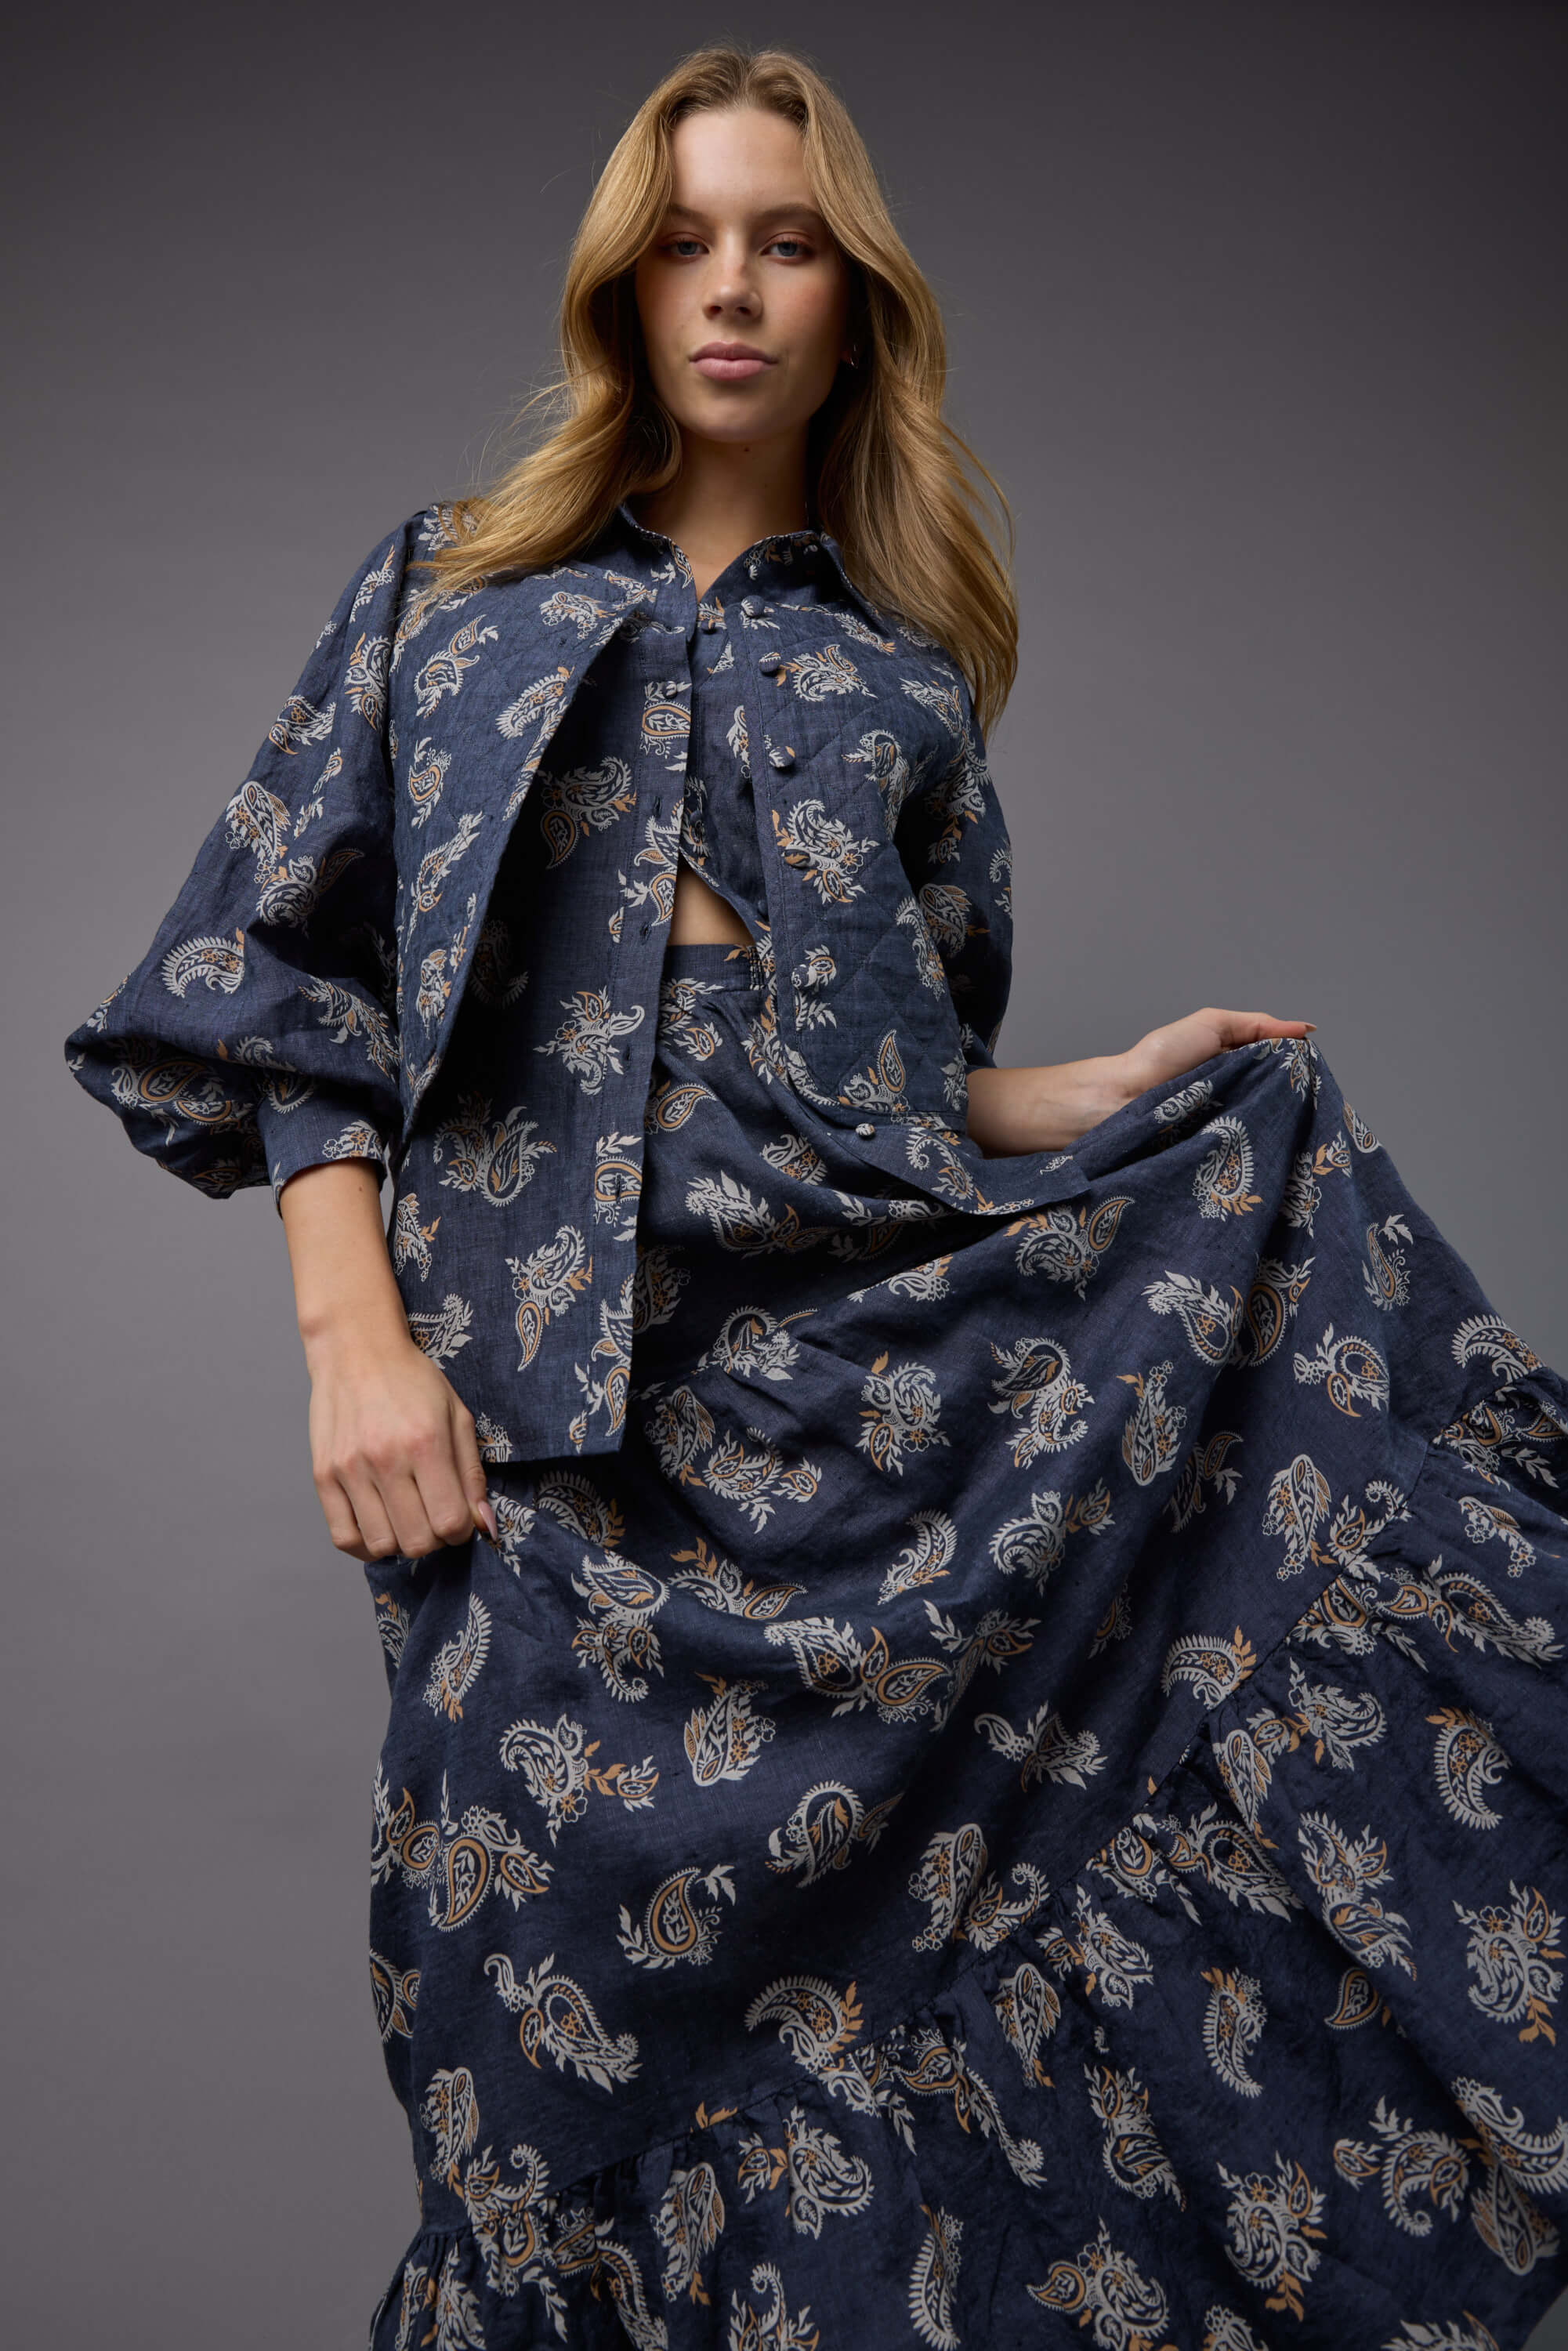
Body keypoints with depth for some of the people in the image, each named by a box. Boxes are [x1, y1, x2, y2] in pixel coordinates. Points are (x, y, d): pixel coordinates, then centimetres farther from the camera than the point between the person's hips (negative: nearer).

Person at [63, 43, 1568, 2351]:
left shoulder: (905, 672, 16)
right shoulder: (459, 591, 13)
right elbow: (300, 988, 4)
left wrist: (1112, 1092, 0)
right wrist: (354, 1333, -8)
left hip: (879, 1362, 2)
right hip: (550, 1405, -1)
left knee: (903, 1953, -3)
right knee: (585, 1981, 3)